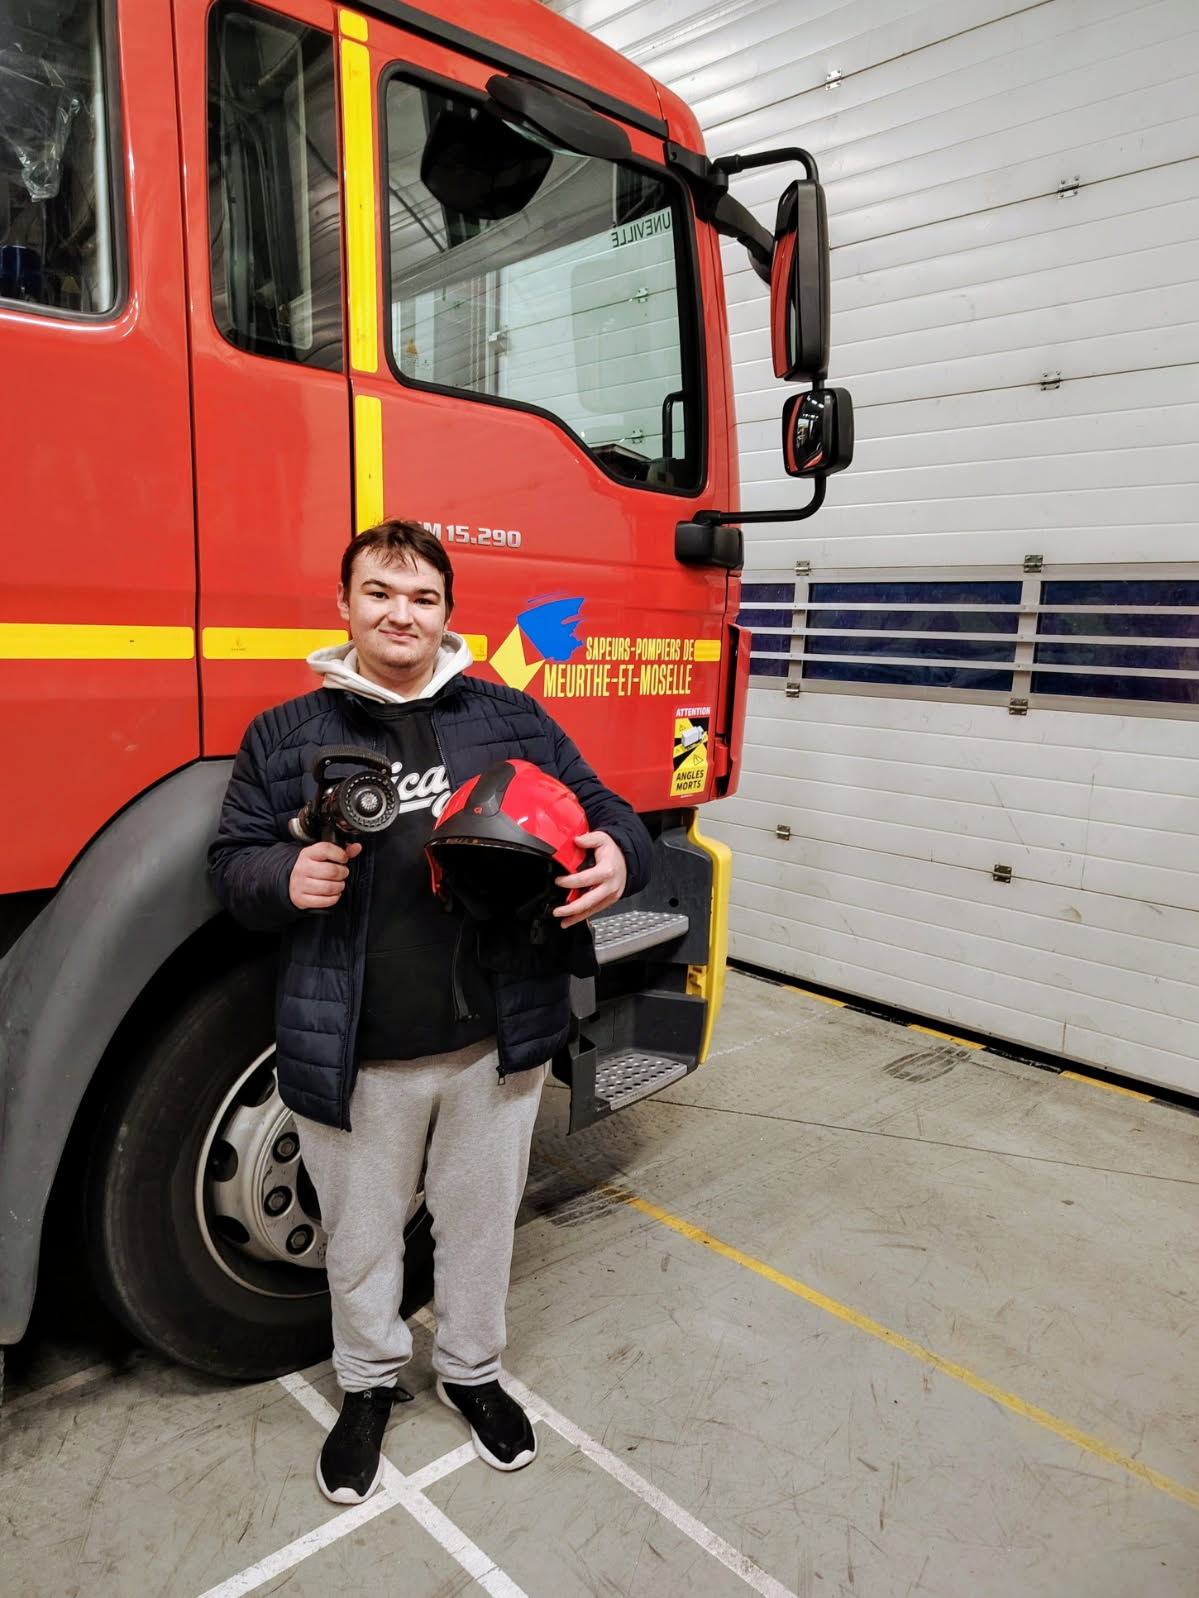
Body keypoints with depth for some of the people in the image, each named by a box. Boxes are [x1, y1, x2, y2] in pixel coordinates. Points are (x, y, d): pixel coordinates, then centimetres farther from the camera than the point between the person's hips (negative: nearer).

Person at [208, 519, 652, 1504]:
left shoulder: (510, 719, 4)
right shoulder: (284, 738, 2)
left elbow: (601, 812, 6)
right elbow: (232, 862, 5)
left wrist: (618, 859, -17)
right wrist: (285, 877, -17)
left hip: (496, 1042, 1)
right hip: (354, 1057, 0)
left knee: (481, 1219, 21)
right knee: (362, 1235, 20)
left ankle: (473, 1369, 48)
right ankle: (370, 1380, 48)